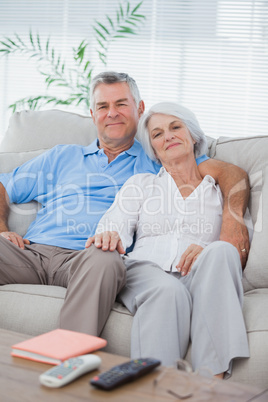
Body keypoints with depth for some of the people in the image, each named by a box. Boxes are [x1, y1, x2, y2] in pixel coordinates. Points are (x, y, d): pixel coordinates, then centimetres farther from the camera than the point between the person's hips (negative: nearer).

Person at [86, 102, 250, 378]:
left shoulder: (220, 189, 23)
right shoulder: (140, 184, 27)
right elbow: (116, 223, 9)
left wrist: (208, 254, -14)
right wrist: (108, 237, -18)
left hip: (200, 280, 0)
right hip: (145, 270, 0)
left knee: (221, 251, -35)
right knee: (168, 291, -37)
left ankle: (212, 378, -44)